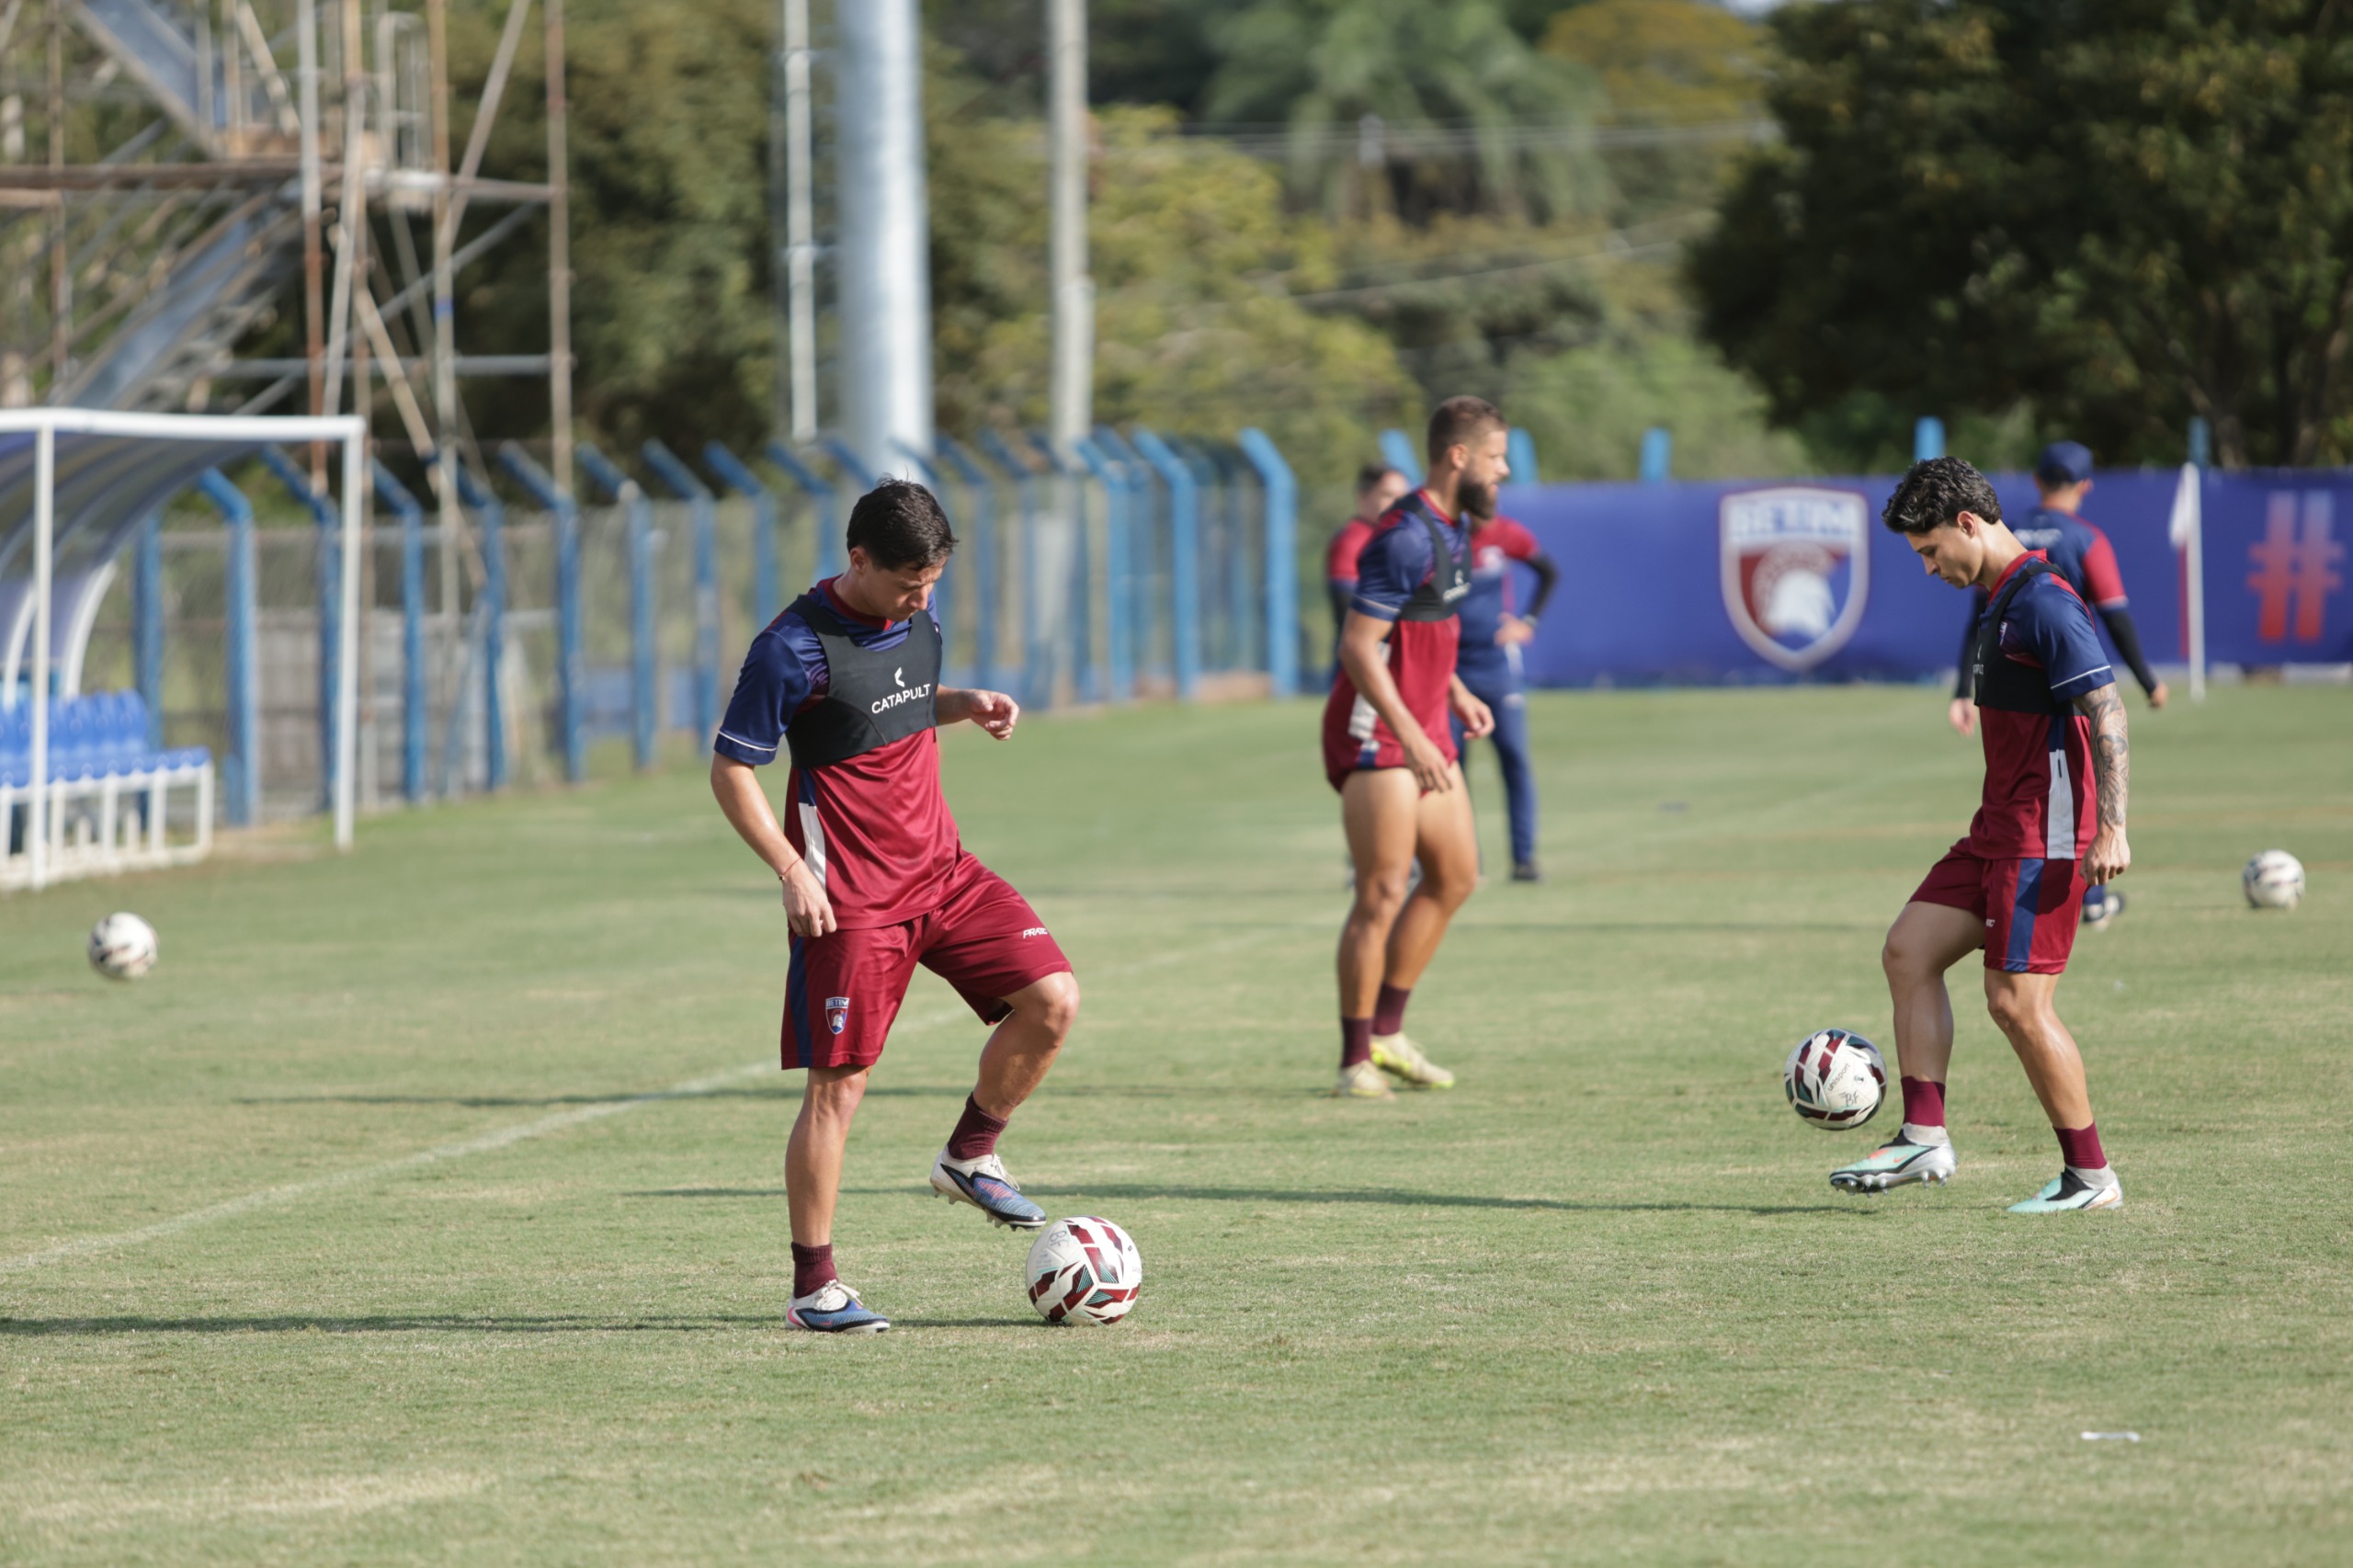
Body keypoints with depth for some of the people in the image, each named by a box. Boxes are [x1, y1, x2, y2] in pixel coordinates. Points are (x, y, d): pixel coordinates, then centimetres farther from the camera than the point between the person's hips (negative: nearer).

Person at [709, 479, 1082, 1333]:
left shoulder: (916, 619, 6)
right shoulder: (795, 647, -15)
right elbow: (730, 769, -11)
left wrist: (967, 705, 4)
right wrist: (791, 870, -18)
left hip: (941, 870, 7)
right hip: (849, 900, -7)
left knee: (1052, 998, -7)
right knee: (838, 1083, -5)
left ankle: (969, 1157, 15)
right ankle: (814, 1288, 3)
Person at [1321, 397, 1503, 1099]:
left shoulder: (1452, 530, 11)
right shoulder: (1406, 537, -20)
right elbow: (1358, 647, -23)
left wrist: (1457, 693, 19)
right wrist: (1409, 735, -27)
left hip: (1424, 731, 10)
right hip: (1377, 733, -10)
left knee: (1455, 876, 12)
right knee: (1382, 895, -9)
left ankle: (1386, 1032, 21)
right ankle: (1356, 1061, -2)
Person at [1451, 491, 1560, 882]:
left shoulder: (1506, 535, -2)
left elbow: (1549, 572, 14)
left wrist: (1528, 623, 5)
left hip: (1500, 668, 1)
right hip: (1449, 670, -1)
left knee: (1515, 758, -5)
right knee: (1452, 765, -1)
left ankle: (1524, 858, -2)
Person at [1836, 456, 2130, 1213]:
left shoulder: (2044, 604, -16)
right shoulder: (2002, 602, 16)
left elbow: (2106, 710, -22)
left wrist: (2111, 828, -28)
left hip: (2044, 837, -10)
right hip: (1998, 830, 10)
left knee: (2016, 1001, -8)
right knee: (1908, 949, 5)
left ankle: (2091, 1176, 2)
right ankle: (1924, 1137, 4)